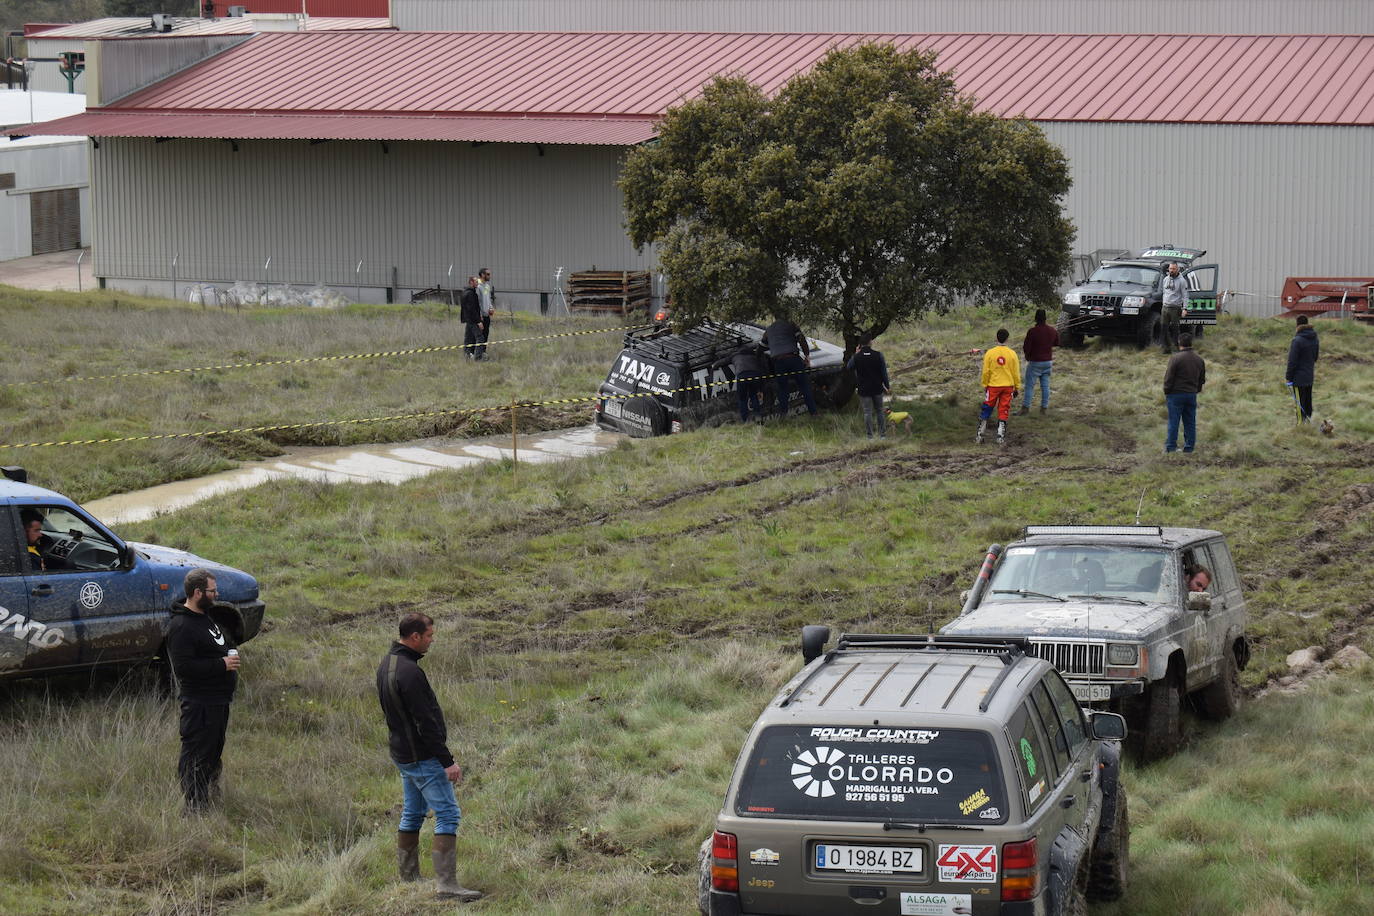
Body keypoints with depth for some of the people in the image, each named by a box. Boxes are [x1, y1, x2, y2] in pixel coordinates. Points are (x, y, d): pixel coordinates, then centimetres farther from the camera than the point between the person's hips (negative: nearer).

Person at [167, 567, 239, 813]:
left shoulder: (205, 617, 14)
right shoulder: (181, 626, -19)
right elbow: (183, 666, -26)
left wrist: (231, 655, 9)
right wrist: (222, 664, -22)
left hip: (218, 700, 10)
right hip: (200, 703, -10)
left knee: (214, 750, 18)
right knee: (196, 755, -5)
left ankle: (210, 794, 30)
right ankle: (193, 806, -2)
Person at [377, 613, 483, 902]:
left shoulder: (386, 664, 8)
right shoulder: (409, 672, -24)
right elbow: (426, 723, -24)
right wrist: (447, 761, -20)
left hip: (402, 755, 10)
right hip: (423, 757, -10)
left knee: (412, 815, 18)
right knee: (448, 814, -8)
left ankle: (408, 879, 23)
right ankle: (447, 884, -12)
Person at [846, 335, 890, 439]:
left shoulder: (856, 357, -10)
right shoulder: (878, 355, -8)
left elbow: (849, 368, 10)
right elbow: (884, 372, -3)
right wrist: (887, 386, 7)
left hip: (864, 390, -1)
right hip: (877, 388, 1)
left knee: (867, 412, 3)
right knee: (879, 411, 14)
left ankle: (870, 436, 1)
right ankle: (882, 434, 16)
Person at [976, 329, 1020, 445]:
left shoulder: (990, 353, -8)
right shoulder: (1012, 354, -6)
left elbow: (986, 372, -5)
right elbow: (1016, 373, 0)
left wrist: (984, 385, 7)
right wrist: (1016, 387, 10)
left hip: (993, 386, -1)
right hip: (1008, 386, 1)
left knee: (986, 410, 10)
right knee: (1003, 412, 7)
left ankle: (979, 435, 14)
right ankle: (1001, 437, 7)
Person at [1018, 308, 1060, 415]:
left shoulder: (1032, 331, -19)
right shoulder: (1052, 330, -2)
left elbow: (1026, 348, -15)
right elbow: (1056, 343, 15)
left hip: (1035, 362, -5)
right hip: (1048, 362, 5)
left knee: (1029, 385, 1)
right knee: (1045, 385, 11)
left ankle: (1025, 407, 0)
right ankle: (1044, 407, 12)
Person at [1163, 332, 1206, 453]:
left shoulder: (1175, 358, -11)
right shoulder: (1199, 360, 8)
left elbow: (1168, 378, -10)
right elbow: (1202, 379, 15)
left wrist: (1166, 393, 0)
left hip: (1176, 394, -5)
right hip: (1192, 395, 5)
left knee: (1173, 422, -1)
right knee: (1190, 424, 8)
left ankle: (1171, 448, -1)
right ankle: (1189, 448, 10)